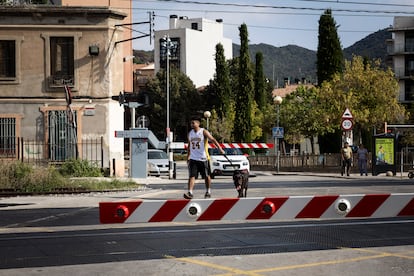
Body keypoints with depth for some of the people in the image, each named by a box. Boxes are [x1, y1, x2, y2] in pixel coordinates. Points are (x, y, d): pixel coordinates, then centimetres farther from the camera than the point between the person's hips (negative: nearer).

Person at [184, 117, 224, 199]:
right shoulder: (190, 133, 9)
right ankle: (190, 192, -15)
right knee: (191, 176, -9)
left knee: (206, 176, 8)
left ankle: (208, 192, 24)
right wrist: (188, 156, 18)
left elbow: (213, 140, -16)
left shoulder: (204, 132, -7)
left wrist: (220, 148, -28)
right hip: (193, 158, 3)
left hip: (203, 158, -3)